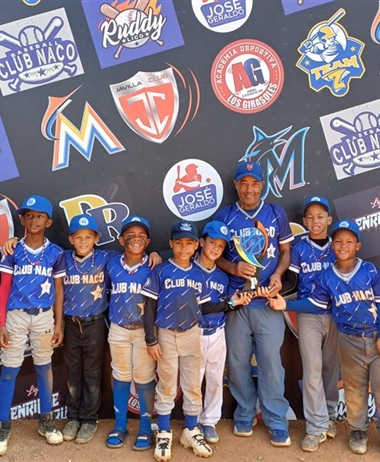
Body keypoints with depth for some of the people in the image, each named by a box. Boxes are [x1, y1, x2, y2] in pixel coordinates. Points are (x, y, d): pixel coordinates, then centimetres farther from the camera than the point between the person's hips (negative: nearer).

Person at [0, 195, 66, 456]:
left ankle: (46, 421, 25)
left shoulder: (56, 253, 0)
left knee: (44, 367, 11)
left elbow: (58, 290, 4)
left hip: (44, 316, 1)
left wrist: (59, 324, 2)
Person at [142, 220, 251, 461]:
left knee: (193, 385, 11)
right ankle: (164, 433, 20)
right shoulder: (160, 272, -8)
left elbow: (203, 308, 6)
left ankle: (191, 431, 26)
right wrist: (151, 339, -11)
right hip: (167, 335, -3)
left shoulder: (198, 275, 2)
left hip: (192, 335, 3)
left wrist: (230, 303, -5)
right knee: (166, 387, 7)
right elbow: (150, 307, -7)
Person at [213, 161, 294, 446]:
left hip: (268, 301, -1)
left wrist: (277, 275, -10)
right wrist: (233, 268, -14)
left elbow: (285, 251, 9)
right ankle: (244, 416, 26)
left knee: (271, 361, 0)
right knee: (238, 361, 9)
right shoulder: (224, 216, 4)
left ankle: (278, 423, 12)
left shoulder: (276, 214, 5)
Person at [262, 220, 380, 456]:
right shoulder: (327, 277, -1)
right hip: (349, 340, 2)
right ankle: (359, 430, 32)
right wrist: (286, 305, -4)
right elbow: (316, 303, 4)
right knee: (354, 387, 14)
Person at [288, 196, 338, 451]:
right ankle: (317, 427, 2)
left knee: (331, 367, 10)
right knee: (312, 370, -3)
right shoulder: (299, 249, 0)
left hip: (336, 315, 2)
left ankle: (330, 416, 27)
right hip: (308, 316, -2)